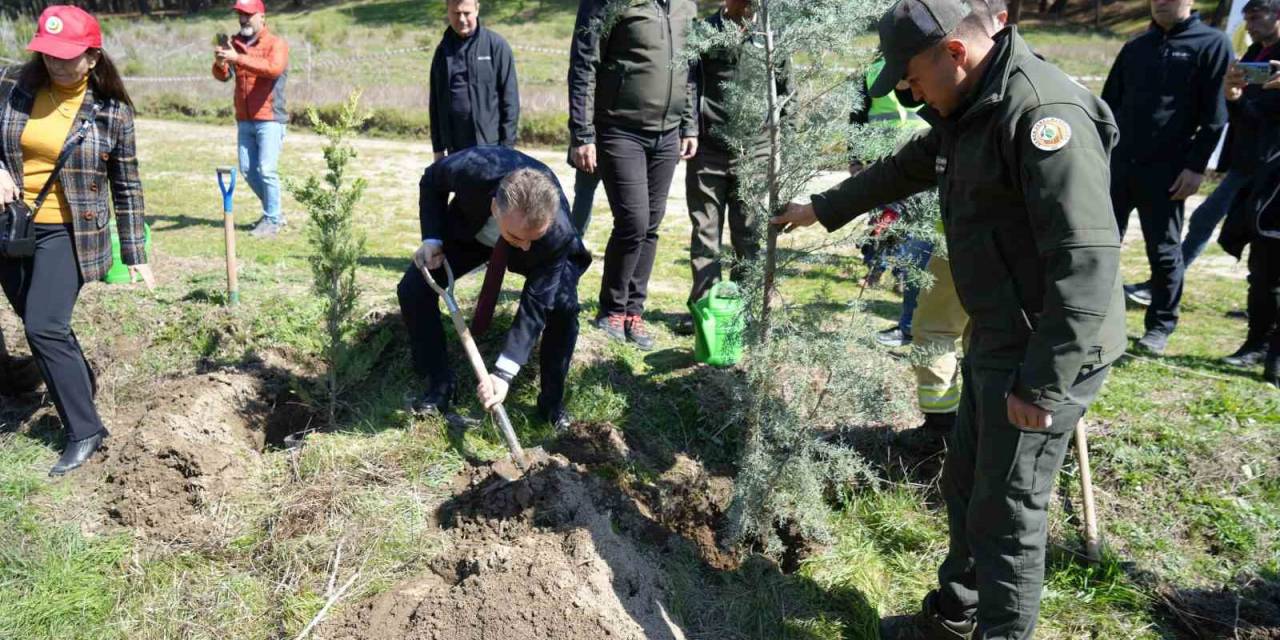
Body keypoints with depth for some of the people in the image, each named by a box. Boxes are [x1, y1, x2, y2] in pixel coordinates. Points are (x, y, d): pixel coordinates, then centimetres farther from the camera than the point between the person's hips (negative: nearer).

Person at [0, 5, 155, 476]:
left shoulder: (112, 110, -8)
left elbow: (126, 186, -1)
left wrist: (134, 253, -1)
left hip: (67, 233, -4)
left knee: (44, 327, -14)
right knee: (39, 323, 17)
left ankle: (84, 431, -3)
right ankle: (80, 381, 44)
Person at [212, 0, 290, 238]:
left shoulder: (276, 44, -5)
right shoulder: (236, 42, 12)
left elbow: (274, 68, -25)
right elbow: (223, 76, 5)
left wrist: (238, 59, -31)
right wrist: (220, 62, -17)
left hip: (269, 119, -6)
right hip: (244, 120, 6)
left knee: (266, 170, -9)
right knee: (248, 170, 9)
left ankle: (272, 220, 3)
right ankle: (273, 212, 24)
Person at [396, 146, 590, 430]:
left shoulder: (559, 232, -43)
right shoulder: (472, 168, -42)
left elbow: (536, 304, -35)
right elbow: (431, 181, -16)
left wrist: (504, 373, -40)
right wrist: (432, 239, -27)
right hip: (469, 231, 2)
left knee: (563, 306, -25)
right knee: (413, 289, -14)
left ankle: (552, 402, -3)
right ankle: (439, 386, 5)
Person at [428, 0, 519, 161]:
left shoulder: (496, 45, -4)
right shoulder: (443, 49, 10)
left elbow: (509, 98, -5)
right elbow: (436, 102, 14)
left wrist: (507, 145, -10)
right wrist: (438, 147, 11)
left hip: (490, 146, -5)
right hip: (455, 149, 5)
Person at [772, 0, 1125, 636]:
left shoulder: (1044, 113, -23)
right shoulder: (967, 113, 10)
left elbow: (1088, 261, -28)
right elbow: (902, 169, 28)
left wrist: (1042, 385, -27)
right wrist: (822, 209, 38)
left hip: (1049, 354, -10)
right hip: (995, 341, 10)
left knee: (1007, 510, 2)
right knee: (965, 485, 21)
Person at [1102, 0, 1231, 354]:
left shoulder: (1212, 44, -1)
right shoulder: (1135, 47, 12)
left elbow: (1214, 115, -6)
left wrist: (1196, 166, -12)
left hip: (1166, 171, -4)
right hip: (1118, 163, 4)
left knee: (1164, 251, 5)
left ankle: (1160, 326, 18)